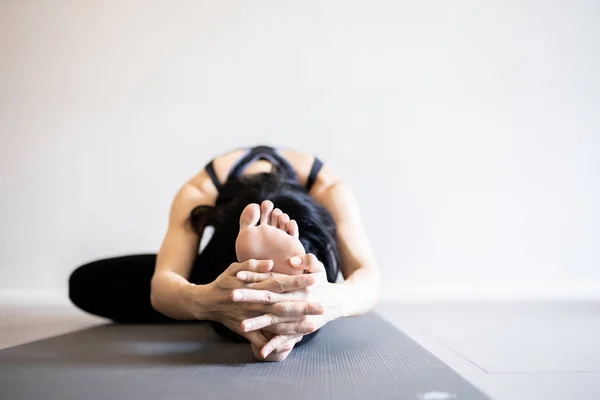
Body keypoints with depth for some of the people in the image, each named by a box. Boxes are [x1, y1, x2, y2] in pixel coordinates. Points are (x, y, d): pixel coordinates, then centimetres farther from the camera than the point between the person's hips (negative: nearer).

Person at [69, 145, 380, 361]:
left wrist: (332, 301, -76)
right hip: (228, 267, 2)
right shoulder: (199, 192, -38)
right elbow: (161, 285, -50)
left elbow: (369, 277, -50)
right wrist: (203, 301, -76)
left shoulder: (329, 189, -38)